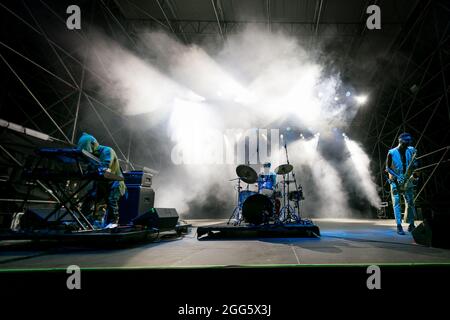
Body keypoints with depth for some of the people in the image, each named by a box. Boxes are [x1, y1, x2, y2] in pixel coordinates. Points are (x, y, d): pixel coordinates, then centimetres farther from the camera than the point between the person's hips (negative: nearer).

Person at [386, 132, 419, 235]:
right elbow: (388, 167, -3)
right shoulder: (392, 153, -6)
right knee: (396, 203, -7)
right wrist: (397, 176, -15)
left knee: (410, 202, 4)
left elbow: (415, 163, 16)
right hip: (396, 181, -3)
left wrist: (414, 164, -9)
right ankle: (399, 226, -7)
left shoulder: (411, 150, 4)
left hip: (407, 180, 3)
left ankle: (411, 224, 18)